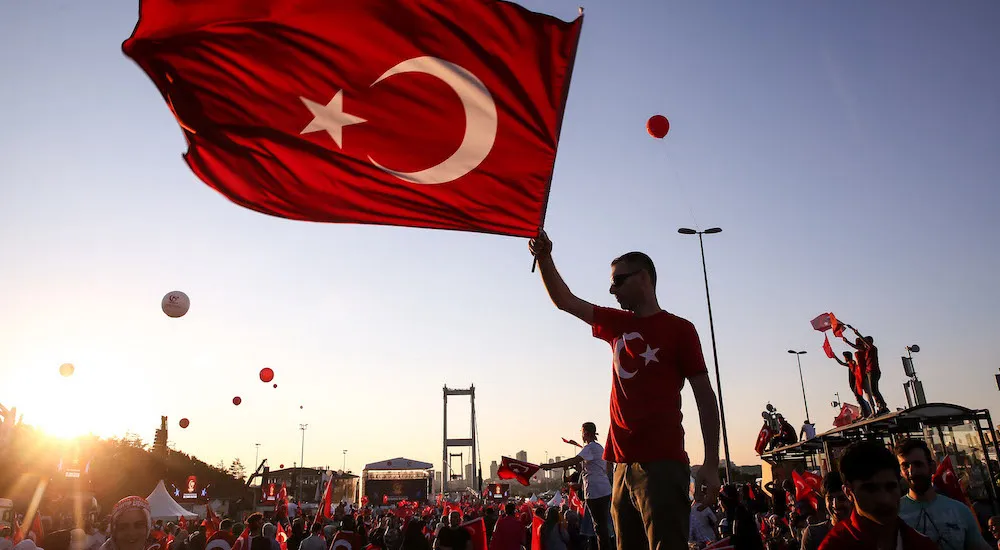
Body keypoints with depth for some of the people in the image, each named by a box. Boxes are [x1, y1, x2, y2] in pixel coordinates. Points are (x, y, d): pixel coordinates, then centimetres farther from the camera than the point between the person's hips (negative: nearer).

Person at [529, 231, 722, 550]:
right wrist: (544, 257, 5)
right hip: (625, 464, 6)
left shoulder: (679, 329, 0)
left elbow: (705, 396, -2)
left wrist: (711, 465, -8)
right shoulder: (617, 325, 16)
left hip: (663, 464, -6)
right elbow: (565, 301, 19)